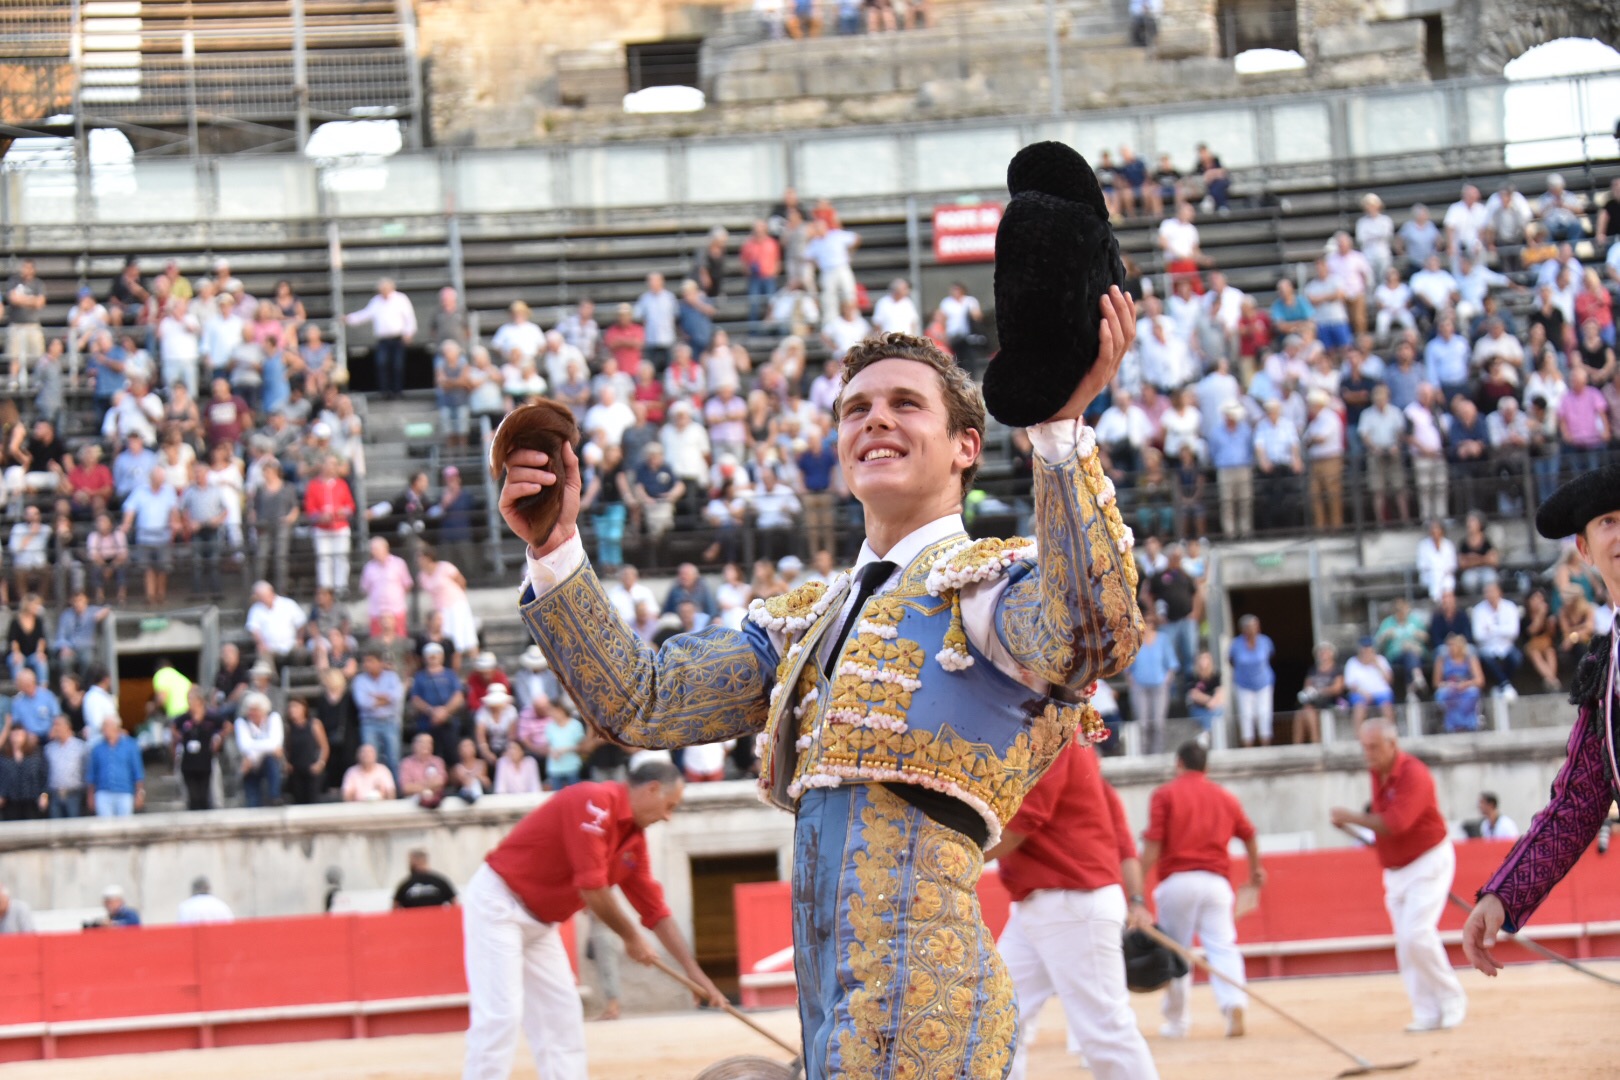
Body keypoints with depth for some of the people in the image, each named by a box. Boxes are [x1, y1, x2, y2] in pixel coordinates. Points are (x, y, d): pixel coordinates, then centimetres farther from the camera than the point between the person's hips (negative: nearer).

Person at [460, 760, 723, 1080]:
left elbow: (656, 911, 14)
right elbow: (590, 888, -24)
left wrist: (695, 974, 11)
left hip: (539, 922, 10)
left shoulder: (634, 841, 8)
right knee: (500, 1014, -15)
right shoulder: (594, 802, -20)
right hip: (497, 903, -10)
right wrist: (631, 938, -11)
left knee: (562, 1018, 7)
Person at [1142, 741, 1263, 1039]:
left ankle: (1177, 1021, 17)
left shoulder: (1165, 794, 3)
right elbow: (1249, 835, 25)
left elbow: (1153, 844, -7)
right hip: (1216, 881, 2)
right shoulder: (1226, 797, 14)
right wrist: (1256, 869, 43)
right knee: (1223, 946, -2)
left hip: (1177, 880, -2)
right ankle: (1234, 1006, -23)